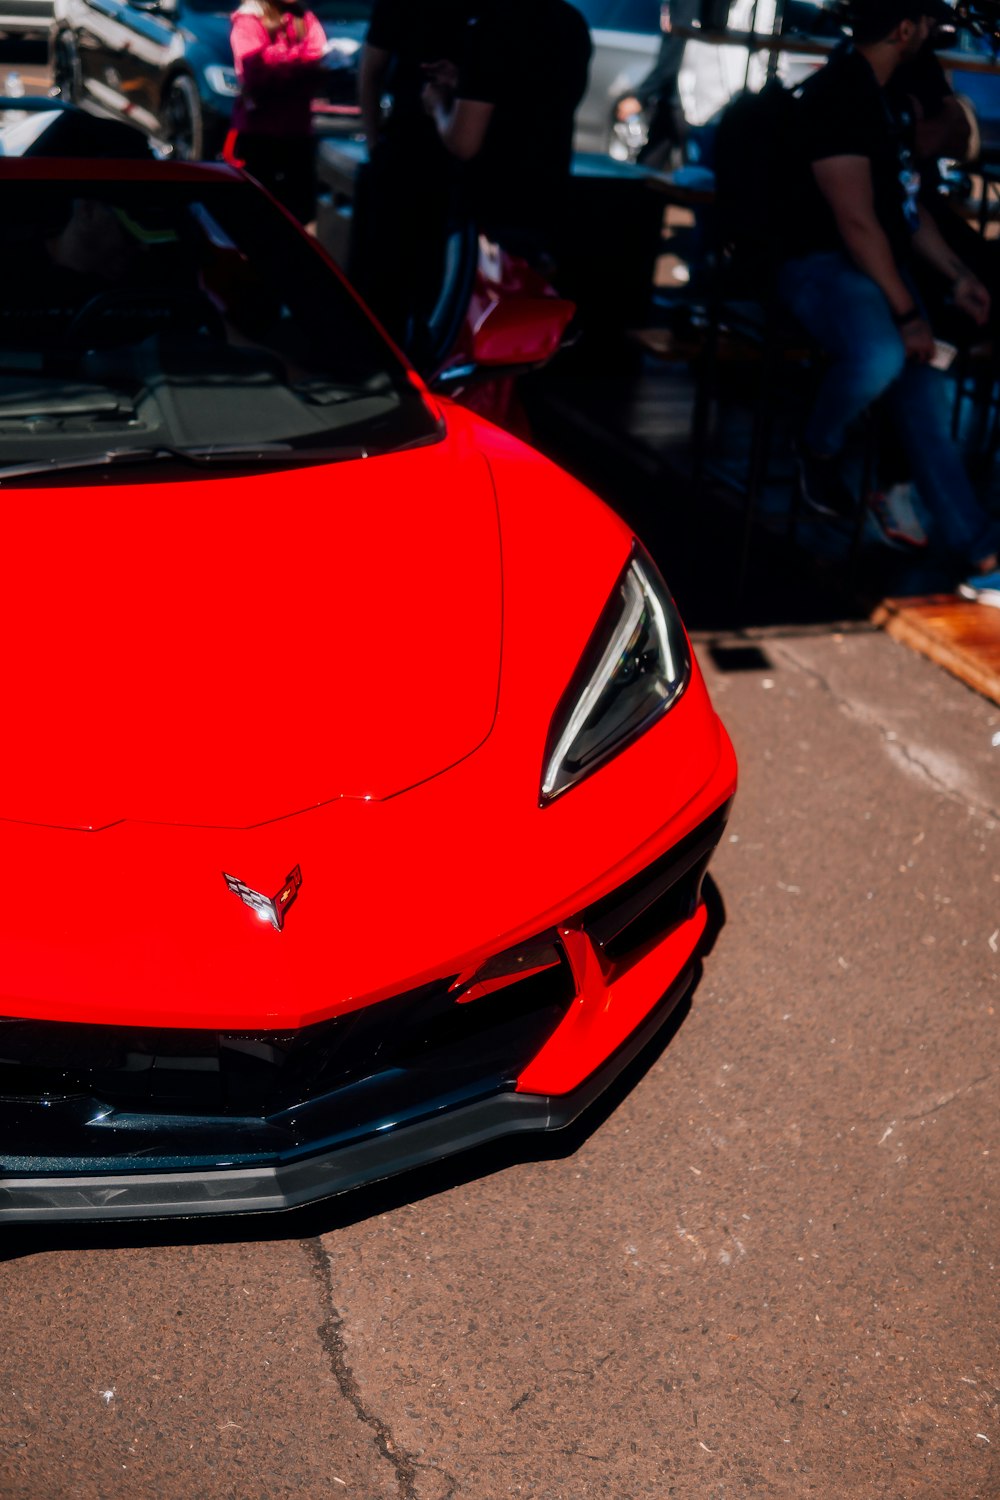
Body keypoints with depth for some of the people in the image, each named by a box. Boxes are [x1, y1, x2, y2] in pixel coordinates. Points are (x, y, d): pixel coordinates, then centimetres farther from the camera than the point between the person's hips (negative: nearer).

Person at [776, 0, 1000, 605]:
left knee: (926, 396, -3)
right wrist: (907, 313, -18)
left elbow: (906, 202, 24)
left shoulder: (879, 95, 17)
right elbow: (856, 219, -20)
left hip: (880, 263, 9)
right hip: (823, 262, -9)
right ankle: (818, 453, -6)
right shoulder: (838, 95, -14)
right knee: (880, 355, -38)